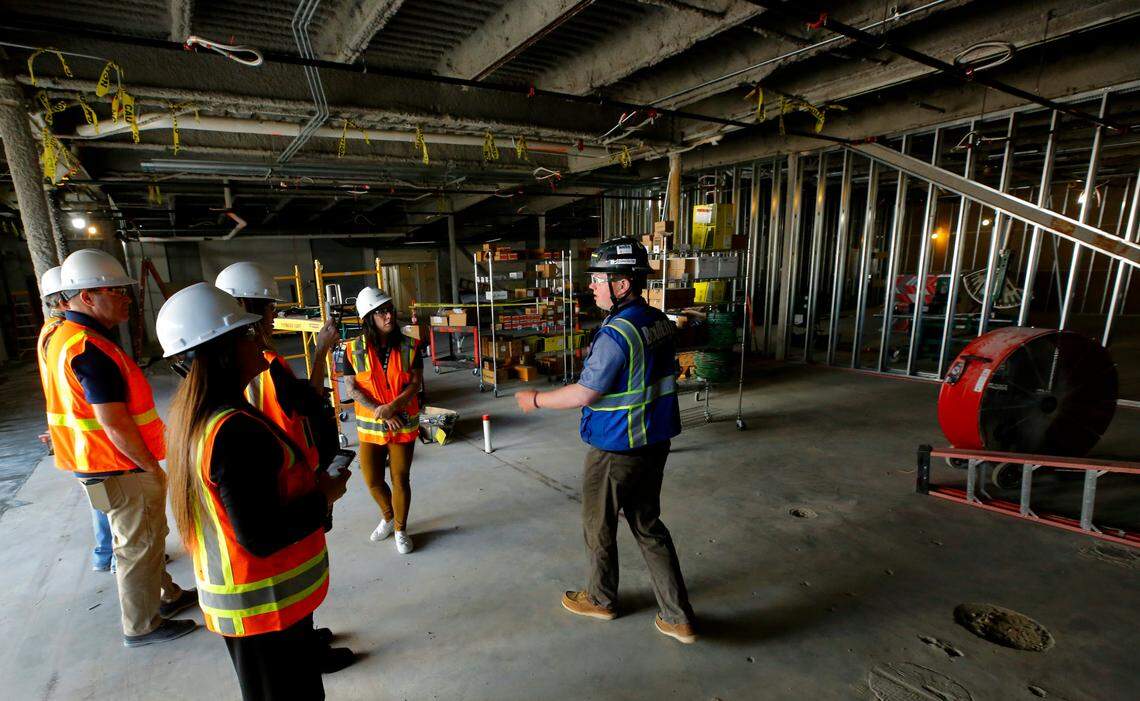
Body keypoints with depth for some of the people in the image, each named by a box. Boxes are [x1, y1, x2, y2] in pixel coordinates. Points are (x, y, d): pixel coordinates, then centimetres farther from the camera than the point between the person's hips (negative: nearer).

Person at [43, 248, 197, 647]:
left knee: (147, 537, 23)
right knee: (138, 547, 6)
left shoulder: (62, 336, 8)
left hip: (98, 462, 10)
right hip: (120, 470, -10)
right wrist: (153, 467, -16)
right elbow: (114, 424, -27)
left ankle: (165, 596, 39)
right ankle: (141, 627, 23)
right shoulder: (90, 349, -25)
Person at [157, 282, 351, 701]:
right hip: (267, 605, -9)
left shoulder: (192, 415, 3)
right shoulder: (236, 430, -29)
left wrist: (313, 486, 4)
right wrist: (324, 497, -15)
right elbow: (260, 537, -28)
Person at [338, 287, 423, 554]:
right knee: (372, 479, 11)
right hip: (370, 426, 1)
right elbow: (352, 388, -8)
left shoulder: (409, 347, -8)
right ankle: (388, 516, 41)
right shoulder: (353, 349, -7)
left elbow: (416, 383, -10)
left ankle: (401, 529, 29)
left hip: (404, 425, -1)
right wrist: (378, 411, -20)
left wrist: (393, 407, -25)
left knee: (400, 479, 6)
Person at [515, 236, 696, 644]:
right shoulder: (660, 323, 1)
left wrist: (535, 400, -7)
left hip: (615, 453, -8)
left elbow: (583, 395, -22)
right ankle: (678, 618, 26)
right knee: (649, 527, 19)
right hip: (654, 443, 8)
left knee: (599, 528, 16)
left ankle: (600, 599, 38)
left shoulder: (616, 335, -25)